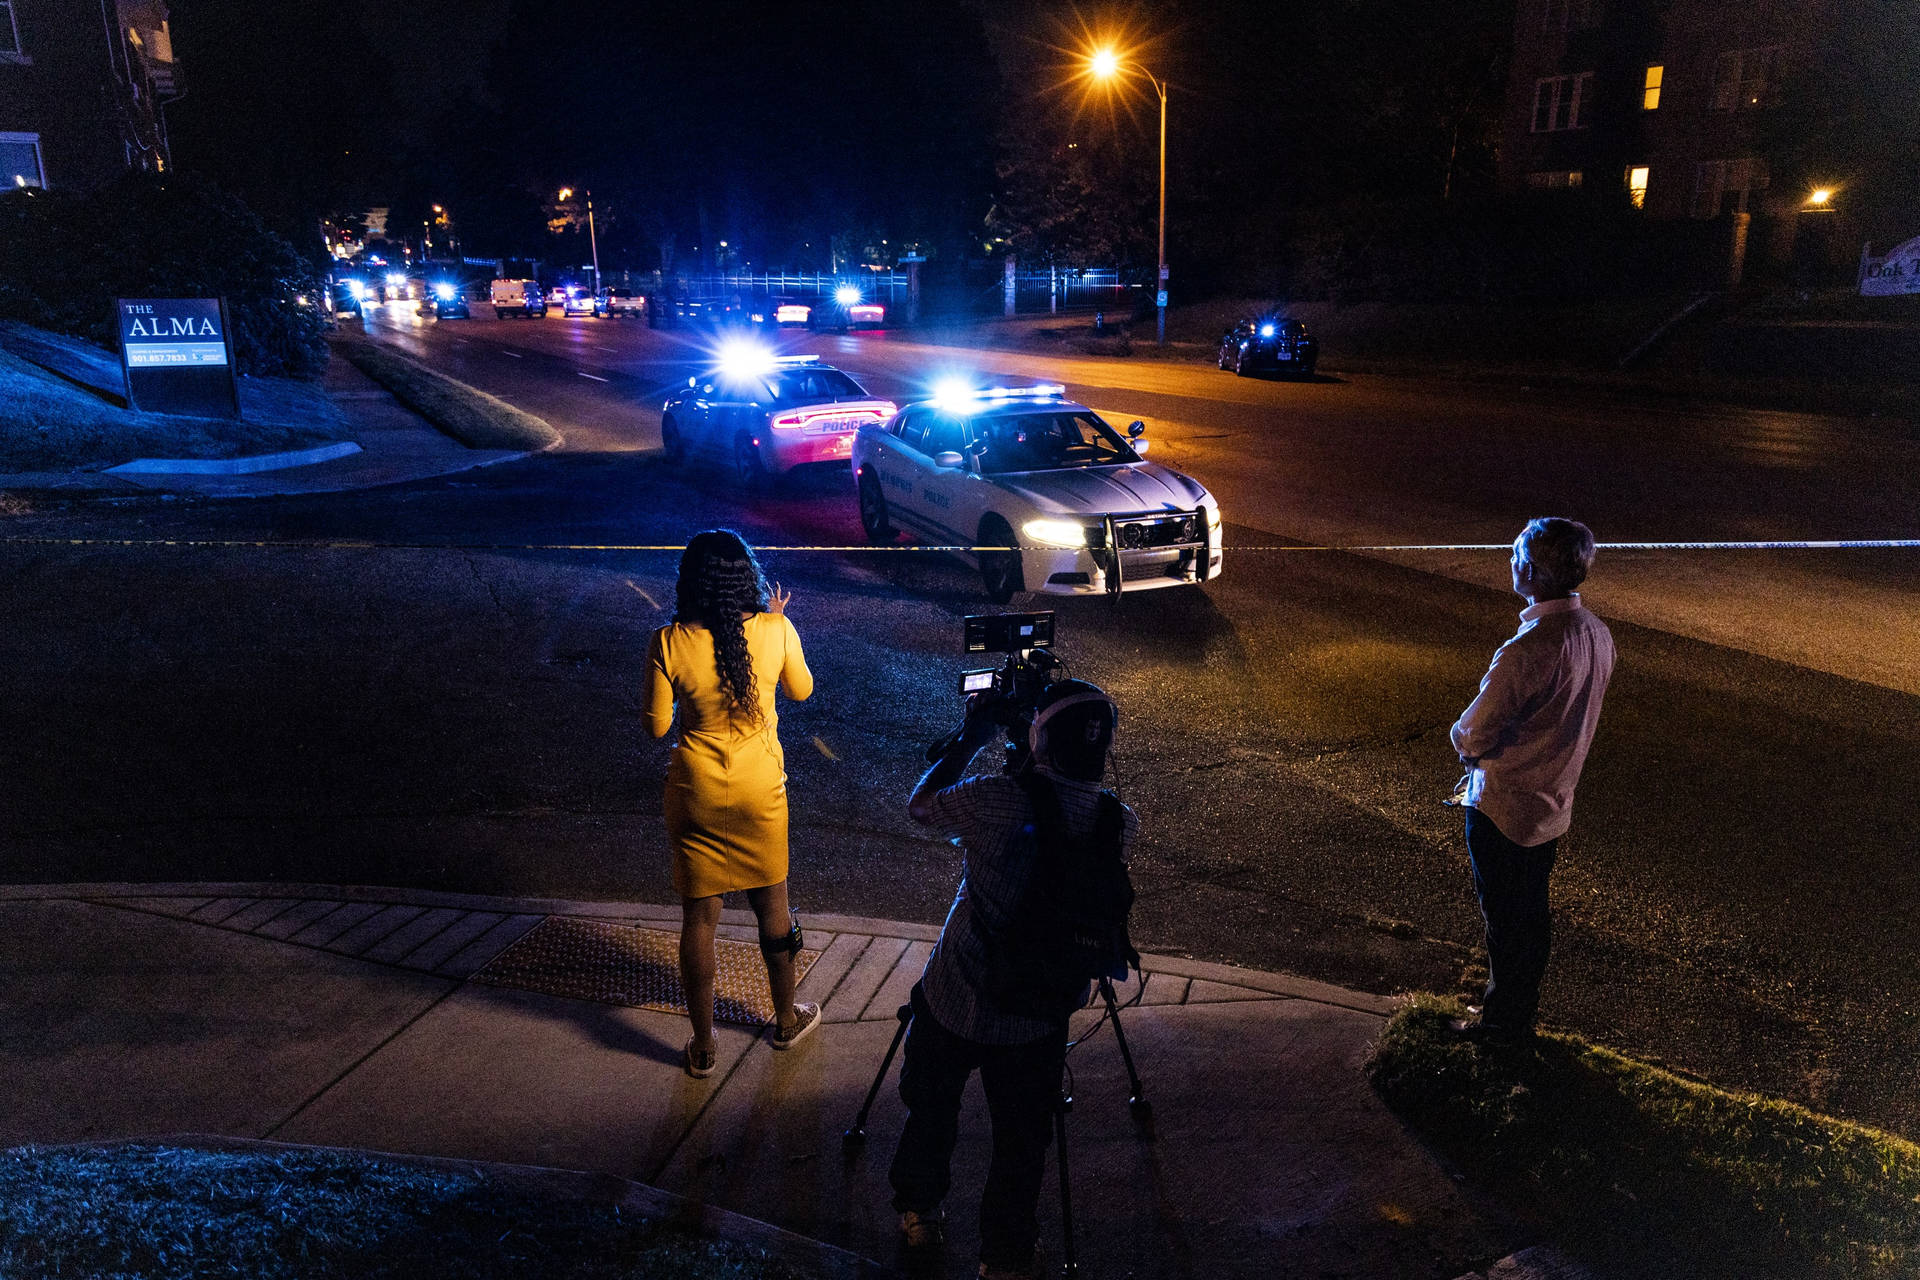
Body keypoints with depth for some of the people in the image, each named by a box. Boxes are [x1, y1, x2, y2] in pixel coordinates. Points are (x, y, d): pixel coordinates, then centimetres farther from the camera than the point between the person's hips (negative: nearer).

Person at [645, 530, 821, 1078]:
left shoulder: (669, 644, -18)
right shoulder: (775, 631, -15)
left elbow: (656, 726, -6)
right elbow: (802, 690, 5)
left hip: (695, 794, -1)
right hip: (760, 794, 1)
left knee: (699, 916, 13)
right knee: (772, 908, 20)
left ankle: (703, 1047, 26)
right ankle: (786, 1020, 39)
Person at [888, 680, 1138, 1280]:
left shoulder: (996, 800, -25)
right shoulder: (1120, 824, -14)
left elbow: (921, 804, -5)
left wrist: (970, 739, 4)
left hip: (954, 1005, -1)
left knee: (931, 1113, 25)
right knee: (1021, 1142, 20)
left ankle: (918, 1215, 46)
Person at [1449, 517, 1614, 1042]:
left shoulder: (1527, 651, -31)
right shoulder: (1597, 635, -3)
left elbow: (1472, 736, -25)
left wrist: (1463, 739, -1)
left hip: (1504, 809, -8)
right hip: (1553, 802, 8)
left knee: (1505, 919, 10)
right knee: (1532, 912, 21)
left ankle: (1503, 1020, 26)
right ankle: (1522, 1009, 37)